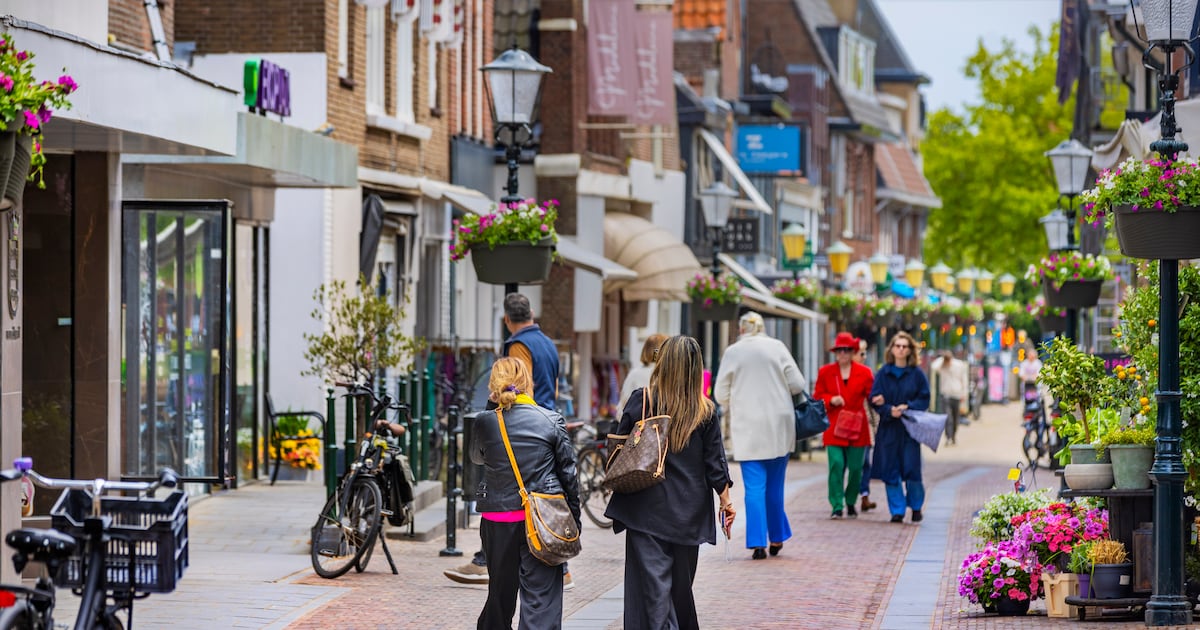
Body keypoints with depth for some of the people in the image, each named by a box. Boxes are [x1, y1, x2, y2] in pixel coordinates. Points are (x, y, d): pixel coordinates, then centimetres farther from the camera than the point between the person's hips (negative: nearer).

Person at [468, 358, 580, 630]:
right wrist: (574, 520, 9)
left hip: (497, 519, 2)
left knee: (500, 594, 16)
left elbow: (477, 457, 18)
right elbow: (568, 474, 1)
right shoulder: (551, 420, -4)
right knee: (541, 597, -2)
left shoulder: (485, 423, -3)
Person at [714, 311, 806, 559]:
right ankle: (777, 538, 21)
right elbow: (797, 384, -1)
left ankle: (758, 543, -7)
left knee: (754, 487, -1)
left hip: (747, 427, -1)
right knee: (775, 485, 14)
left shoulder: (733, 352, -2)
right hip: (778, 427, 2)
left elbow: (721, 393, 2)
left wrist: (731, 410, 23)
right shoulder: (777, 347, 0)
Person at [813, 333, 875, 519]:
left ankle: (851, 503, 23)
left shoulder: (864, 373, 7)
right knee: (836, 465, -12)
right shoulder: (825, 372, 8)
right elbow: (817, 397, 10)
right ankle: (836, 507, -9)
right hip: (834, 427, -1)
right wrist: (830, 400, -10)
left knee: (855, 467, 2)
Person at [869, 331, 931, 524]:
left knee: (912, 469, -6)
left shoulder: (917, 374, 3)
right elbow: (875, 399, 1)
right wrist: (889, 410, -16)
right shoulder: (883, 373, 4)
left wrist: (907, 407, -13)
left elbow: (924, 400, 3)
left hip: (910, 428, -1)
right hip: (888, 428, 1)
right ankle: (897, 510, 9)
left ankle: (916, 507, 16)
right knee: (891, 471, 0)